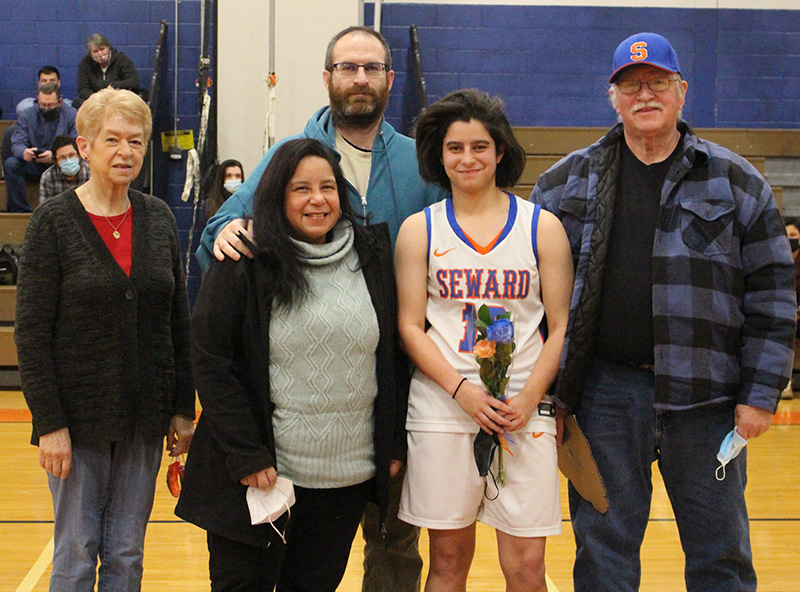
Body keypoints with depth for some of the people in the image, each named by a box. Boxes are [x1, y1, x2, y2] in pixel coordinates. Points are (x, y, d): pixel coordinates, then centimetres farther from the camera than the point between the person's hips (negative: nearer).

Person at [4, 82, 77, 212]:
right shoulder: (28, 115, 4)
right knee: (10, 164, -25)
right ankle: (20, 210, -22)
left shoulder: (72, 115, -4)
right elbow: (17, 143, -5)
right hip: (34, 166, 3)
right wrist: (24, 152, -32)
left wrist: (55, 156, -34)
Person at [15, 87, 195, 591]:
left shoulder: (159, 218, 5)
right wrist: (50, 422, -13)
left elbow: (179, 321, 8)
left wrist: (183, 409, 6)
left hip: (145, 418, 4)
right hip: (79, 415, -3)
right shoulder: (54, 221, -6)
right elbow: (31, 332, -8)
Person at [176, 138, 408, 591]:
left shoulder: (373, 259, 5)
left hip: (349, 478, 3)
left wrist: (394, 444, 6)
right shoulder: (245, 265, -7)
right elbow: (211, 363, -9)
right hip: (260, 473, -3)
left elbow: (396, 354, 10)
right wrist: (246, 455, -13)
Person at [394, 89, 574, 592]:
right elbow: (410, 327, 3)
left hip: (524, 412, 0)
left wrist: (528, 399, -9)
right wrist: (462, 390, -11)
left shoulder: (543, 227, 6)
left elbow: (561, 327, 4)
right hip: (442, 410, 0)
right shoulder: (419, 230, 7)